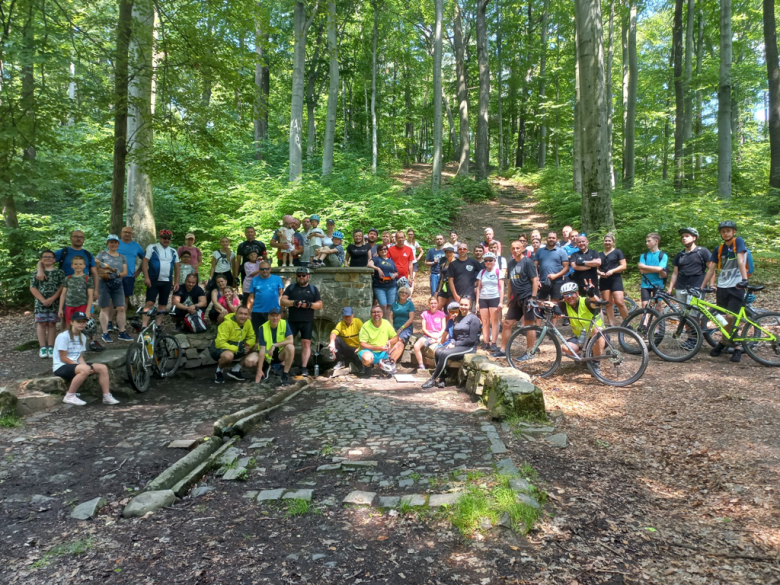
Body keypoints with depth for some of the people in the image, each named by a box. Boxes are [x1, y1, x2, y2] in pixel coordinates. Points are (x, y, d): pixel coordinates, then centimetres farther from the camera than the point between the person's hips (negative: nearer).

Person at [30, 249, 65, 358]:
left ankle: (50, 347, 8)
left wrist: (52, 298, -13)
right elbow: (32, 288, 2)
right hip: (40, 302, 1)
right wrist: (43, 300, -10)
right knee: (41, 323, 1)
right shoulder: (36, 273, 7)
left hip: (55, 302, -1)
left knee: (52, 323, 3)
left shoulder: (59, 272, 4)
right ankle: (43, 347, 6)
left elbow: (62, 287, -3)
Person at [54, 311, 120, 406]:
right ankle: (69, 397, -23)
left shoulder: (83, 337, 11)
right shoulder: (63, 336, -12)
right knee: (85, 369, -36)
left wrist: (84, 365, -13)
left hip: (75, 364, 8)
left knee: (103, 368, -9)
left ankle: (107, 396, -6)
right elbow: (63, 358, -15)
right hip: (61, 367, -8)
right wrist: (84, 366, -19)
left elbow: (80, 357, 9)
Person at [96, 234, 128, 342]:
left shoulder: (122, 257, 16)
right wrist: (102, 273, -17)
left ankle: (122, 333, 5)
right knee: (105, 309, -2)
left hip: (118, 285, 3)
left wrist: (118, 274, -12)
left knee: (121, 308, -2)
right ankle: (105, 334, 2)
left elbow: (125, 272, 7)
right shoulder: (101, 254, 8)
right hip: (104, 284, -3)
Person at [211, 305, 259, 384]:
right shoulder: (227, 323, -24)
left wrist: (248, 345, -21)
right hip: (219, 348, -7)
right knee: (228, 355, -40)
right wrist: (237, 349, -34)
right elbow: (220, 343, -30)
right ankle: (219, 371, -7)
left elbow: (252, 338, 2)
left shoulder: (248, 322, -5)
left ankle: (235, 370, -1)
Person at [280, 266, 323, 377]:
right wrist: (294, 303, -18)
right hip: (292, 321, 0)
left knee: (306, 343, -2)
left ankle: (304, 368, 3)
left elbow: (320, 305, 4)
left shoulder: (313, 289, 8)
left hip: (307, 322, 0)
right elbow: (282, 301, -1)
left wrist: (309, 304, -15)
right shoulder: (290, 287, 9)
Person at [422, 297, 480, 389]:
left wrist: (455, 344, -13)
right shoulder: (457, 318, 19)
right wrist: (452, 342, -3)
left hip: (469, 347, -7)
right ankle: (441, 379, -22)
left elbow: (472, 339, -12)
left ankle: (433, 379, -19)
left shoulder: (473, 318, -4)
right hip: (457, 345, 7)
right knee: (437, 351, -21)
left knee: (444, 354, -28)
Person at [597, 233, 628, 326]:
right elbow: (596, 268, 17)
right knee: (608, 303, 2)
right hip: (604, 281, 4)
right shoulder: (600, 254, 16)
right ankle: (611, 325, 5)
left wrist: (612, 271, -17)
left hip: (615, 279, -4)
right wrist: (600, 273, -6)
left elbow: (623, 266, -4)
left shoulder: (618, 252, 4)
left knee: (620, 302, -14)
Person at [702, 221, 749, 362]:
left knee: (730, 318, -12)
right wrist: (702, 287, 5)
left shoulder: (738, 242, -4)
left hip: (736, 287, -4)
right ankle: (737, 348, 22)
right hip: (722, 287, 4)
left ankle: (723, 343, 8)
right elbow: (711, 269, 9)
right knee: (725, 319, 7)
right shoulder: (718, 249, 8)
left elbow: (741, 261, -16)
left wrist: (744, 279, -27)